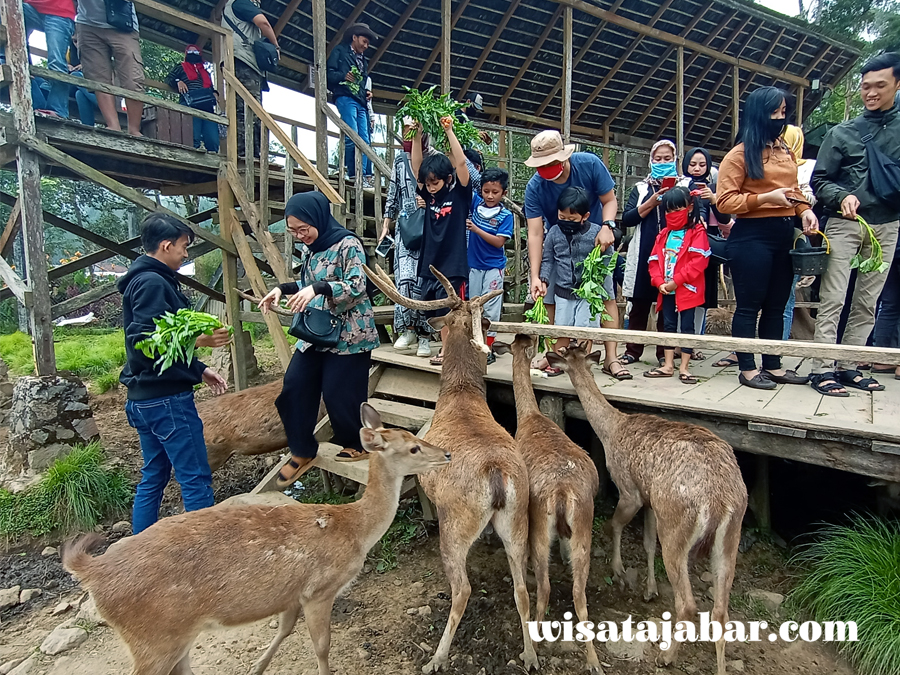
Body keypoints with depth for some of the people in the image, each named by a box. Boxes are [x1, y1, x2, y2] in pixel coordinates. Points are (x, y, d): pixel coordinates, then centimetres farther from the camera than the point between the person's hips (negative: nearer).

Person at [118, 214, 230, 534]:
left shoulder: (143, 280, 18)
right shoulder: (153, 283, -15)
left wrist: (199, 369, 19)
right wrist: (198, 339, -27)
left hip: (145, 398, 11)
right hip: (166, 399, -11)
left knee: (153, 478, 18)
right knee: (196, 478, -4)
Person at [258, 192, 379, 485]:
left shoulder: (347, 244, -13)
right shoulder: (311, 248, 12)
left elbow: (357, 286, -21)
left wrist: (317, 289, -31)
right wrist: (282, 289, 6)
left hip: (348, 333, -8)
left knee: (339, 392, -2)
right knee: (294, 387, 4)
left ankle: (358, 444, 24)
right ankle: (302, 452, 20)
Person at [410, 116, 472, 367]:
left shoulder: (459, 194, -4)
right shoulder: (428, 194, 8)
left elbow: (461, 162, -15)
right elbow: (416, 166, 4)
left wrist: (449, 131, -13)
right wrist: (417, 136, -5)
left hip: (453, 266, -6)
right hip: (430, 264, 6)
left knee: (450, 312, 1)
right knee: (435, 313, 13)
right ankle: (447, 347, 27)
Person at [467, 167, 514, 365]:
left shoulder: (505, 215, -10)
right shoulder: (476, 203, 1)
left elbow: (499, 242, -17)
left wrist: (476, 229, -21)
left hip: (493, 267, -4)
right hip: (474, 265, 5)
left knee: (490, 309, 0)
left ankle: (488, 347, 7)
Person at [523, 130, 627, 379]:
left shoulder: (589, 164, -21)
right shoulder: (534, 187, -21)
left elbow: (609, 200, -9)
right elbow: (535, 234, -25)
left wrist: (607, 226, -30)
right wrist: (535, 276, -33)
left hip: (596, 239, 0)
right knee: (550, 299, -6)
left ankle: (611, 358, -3)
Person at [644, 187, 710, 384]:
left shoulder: (697, 232, -7)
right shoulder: (664, 234, 11)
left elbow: (698, 262, -16)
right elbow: (654, 260, 8)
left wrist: (676, 281, -18)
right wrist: (659, 282, -6)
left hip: (687, 289, -6)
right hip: (666, 290, 6)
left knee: (687, 326, 1)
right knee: (668, 325, 10)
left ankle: (684, 367, 7)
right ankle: (668, 365, 17)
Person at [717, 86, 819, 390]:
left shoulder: (785, 150, 15)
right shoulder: (740, 154, -4)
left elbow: (794, 189, 23)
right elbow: (725, 201, -9)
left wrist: (804, 210, 4)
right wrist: (766, 198, -19)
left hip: (784, 236, 7)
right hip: (752, 236, -7)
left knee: (776, 305, 11)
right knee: (749, 305, 0)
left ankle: (773, 366, 22)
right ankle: (747, 368, 9)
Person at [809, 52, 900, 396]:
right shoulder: (842, 133, 5)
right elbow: (819, 180, 2)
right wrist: (842, 196, -14)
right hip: (844, 224, -3)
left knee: (867, 303, 5)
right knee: (832, 300, -7)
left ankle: (849, 366, 13)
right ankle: (823, 368, -4)